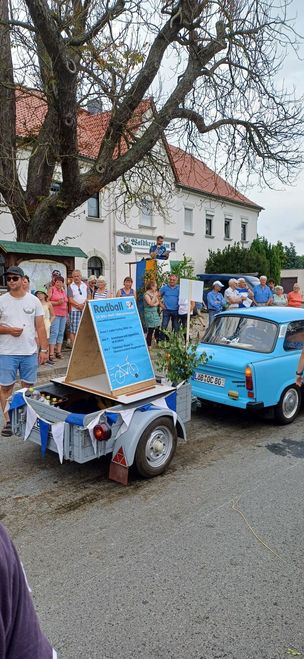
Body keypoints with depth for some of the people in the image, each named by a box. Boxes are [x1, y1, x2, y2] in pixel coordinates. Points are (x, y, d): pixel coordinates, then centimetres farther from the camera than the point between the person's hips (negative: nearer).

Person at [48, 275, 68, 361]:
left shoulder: (64, 291, 18)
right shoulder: (51, 289, 0)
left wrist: (67, 314, 20)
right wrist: (57, 303, -17)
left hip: (63, 315, 7)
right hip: (55, 314, -6)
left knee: (61, 333, 7)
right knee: (54, 333, -12)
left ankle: (58, 352, 13)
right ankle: (51, 354, -13)